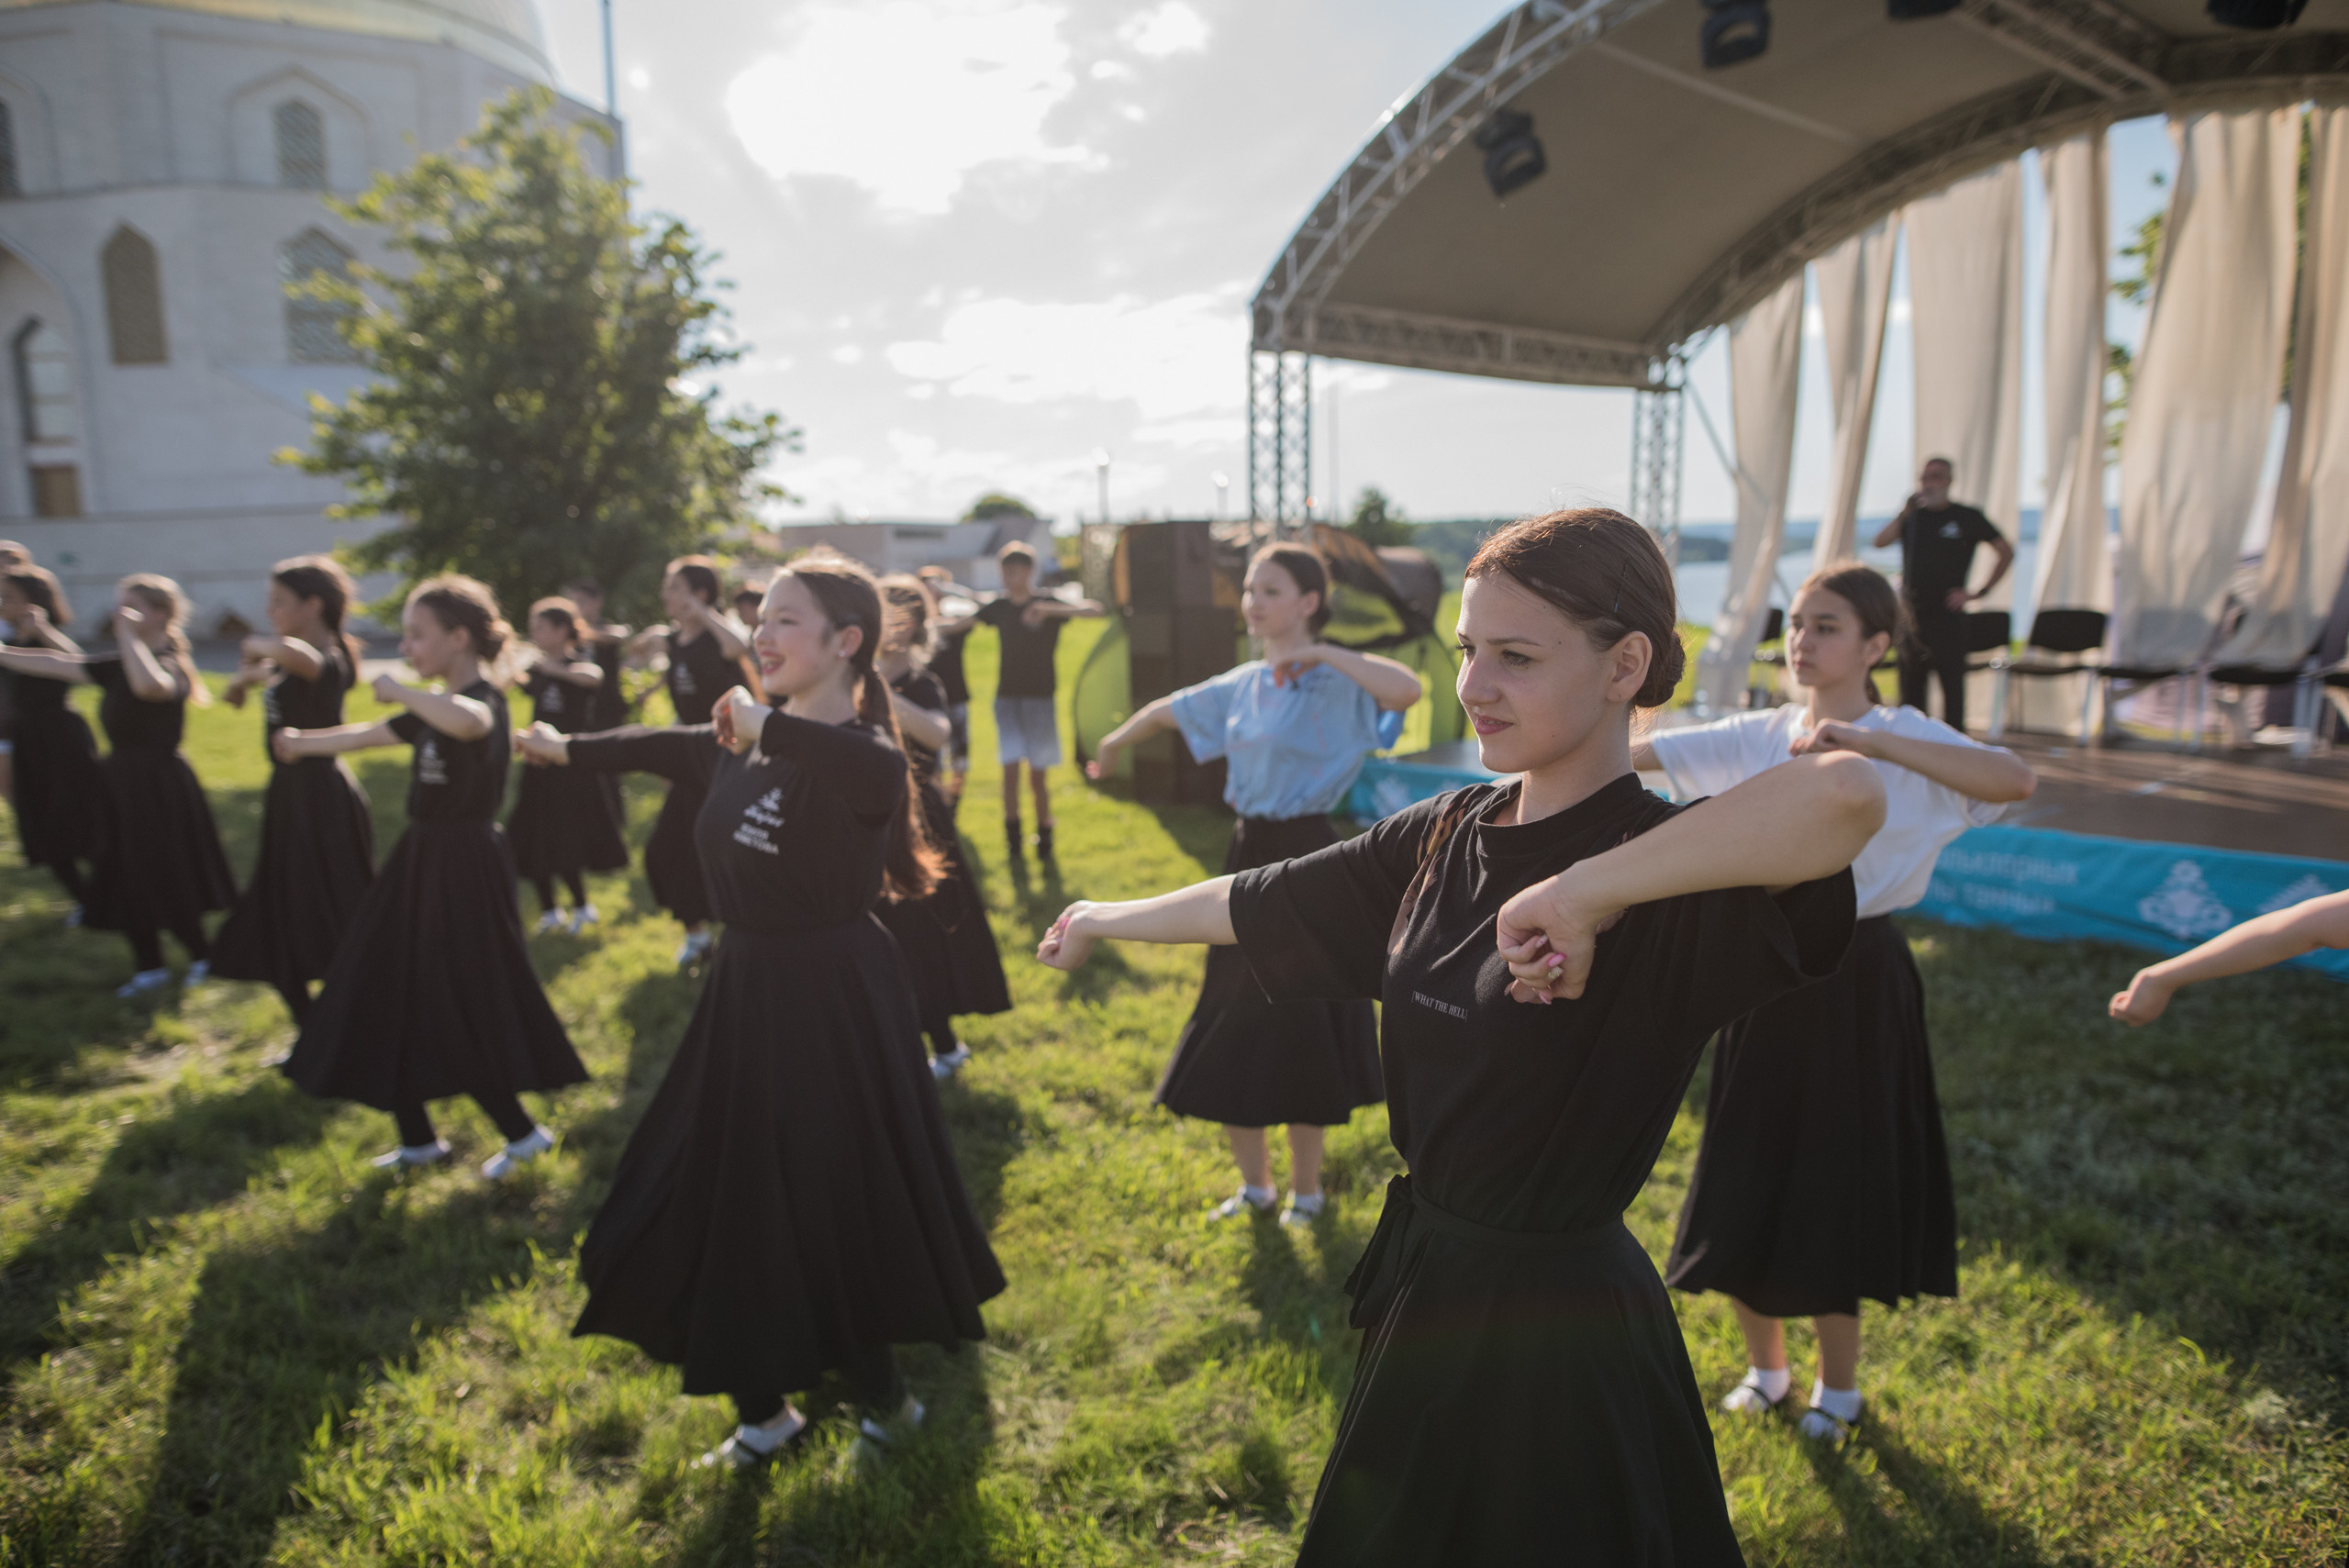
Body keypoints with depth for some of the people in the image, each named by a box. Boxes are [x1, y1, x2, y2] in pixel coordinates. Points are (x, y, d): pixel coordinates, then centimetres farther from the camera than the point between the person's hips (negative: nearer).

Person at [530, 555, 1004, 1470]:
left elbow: (875, 768, -45)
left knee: (842, 1207, 4)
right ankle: (765, 1406, 37)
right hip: (747, 996, 8)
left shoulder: (864, 754, -19)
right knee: (729, 1204, 17)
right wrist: (564, 749, 37)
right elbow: (658, 748, 23)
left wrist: (767, 726, -39)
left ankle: (880, 1395, 31)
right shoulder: (739, 741, 5)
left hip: (835, 1005, -8)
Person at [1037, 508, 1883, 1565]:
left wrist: (1582, 894, -38)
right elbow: (1256, 902, 11)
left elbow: (1848, 795, -44)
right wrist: (1108, 920, 22)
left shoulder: (1666, 869, -23)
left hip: (1562, 1329, -6)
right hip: (1428, 1292, 6)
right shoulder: (1446, 834, -2)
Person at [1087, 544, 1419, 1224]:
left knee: (1301, 1023, 4)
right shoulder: (1242, 684, 7)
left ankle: (1305, 1187, 26)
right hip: (1248, 856, 7)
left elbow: (1406, 689, -34)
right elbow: (1169, 709, 23)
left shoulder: (1336, 680, -13)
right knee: (1231, 1021, 12)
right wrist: (1113, 744, 37)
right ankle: (1253, 1182, 31)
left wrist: (1322, 653, -28)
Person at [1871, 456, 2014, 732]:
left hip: (1947, 613, -3)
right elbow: (1880, 542, -4)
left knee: (1952, 685, -6)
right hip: (1910, 613, 3)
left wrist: (1980, 592, 0)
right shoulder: (1912, 516, 11)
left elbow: (2006, 552, 7)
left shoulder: (1968, 518, 3)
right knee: (1910, 685, 7)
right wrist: (1905, 513, -16)